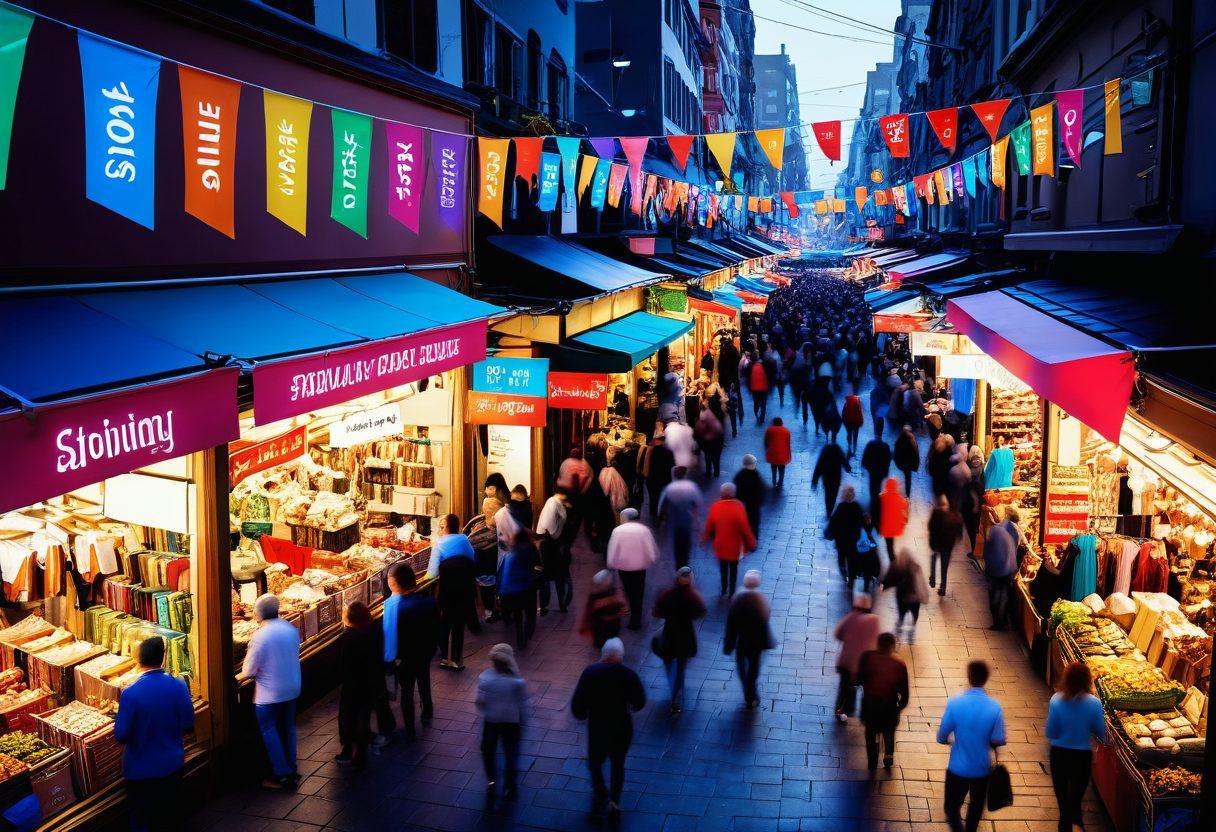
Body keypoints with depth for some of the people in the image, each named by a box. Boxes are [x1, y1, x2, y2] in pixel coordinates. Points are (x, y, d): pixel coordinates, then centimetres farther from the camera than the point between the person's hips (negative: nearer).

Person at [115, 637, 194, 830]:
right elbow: (188, 726, -6)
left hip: (141, 770, -3)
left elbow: (121, 737, -16)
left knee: (142, 821, 15)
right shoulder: (179, 687, -14)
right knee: (169, 818, 21)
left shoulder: (130, 693, -22)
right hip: (173, 765, 3)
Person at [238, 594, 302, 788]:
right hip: (292, 689, 7)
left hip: (270, 694, -6)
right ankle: (291, 770, 28)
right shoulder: (291, 629, -2)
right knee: (288, 729, 19)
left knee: (269, 731, 7)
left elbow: (249, 671, -17)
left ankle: (282, 775, 9)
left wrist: (237, 678, 4)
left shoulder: (260, 636, -22)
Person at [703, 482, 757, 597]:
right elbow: (745, 528, -19)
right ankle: (731, 592, 22)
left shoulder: (715, 507, -12)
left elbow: (709, 526, -2)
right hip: (734, 546, -3)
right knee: (733, 569, 16)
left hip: (720, 545, 3)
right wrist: (751, 544, -7)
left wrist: (706, 538, 18)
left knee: (723, 568, 23)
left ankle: (724, 590, 34)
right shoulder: (738, 507, -21)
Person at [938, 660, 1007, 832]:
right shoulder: (994, 707, -16)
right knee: (976, 807, 24)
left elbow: (941, 737, -12)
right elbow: (999, 740, -11)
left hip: (958, 768, -2)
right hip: (982, 769, 2)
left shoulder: (955, 703, -19)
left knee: (952, 807, 14)